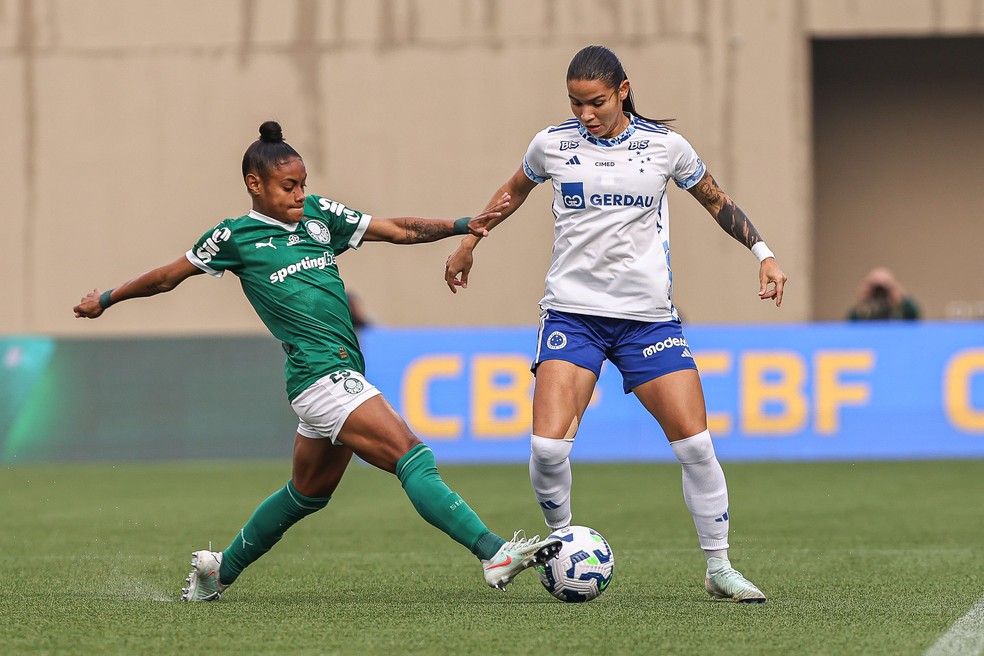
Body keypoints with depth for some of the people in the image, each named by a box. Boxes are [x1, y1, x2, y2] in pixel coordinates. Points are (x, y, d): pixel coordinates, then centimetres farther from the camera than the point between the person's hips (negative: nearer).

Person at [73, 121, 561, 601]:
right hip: (319, 376, -8)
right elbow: (169, 277, 14)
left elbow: (399, 230, 16)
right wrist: (106, 300, 22)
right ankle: (495, 554, -28)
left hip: (344, 375, 8)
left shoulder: (319, 215, 14)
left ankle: (220, 570, 37)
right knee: (413, 458, -19)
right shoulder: (236, 237, 0)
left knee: (307, 495, 21)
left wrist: (465, 226, 3)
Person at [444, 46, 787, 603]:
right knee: (548, 447, -17)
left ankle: (719, 568, 8)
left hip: (648, 316, 0)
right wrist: (469, 243, 28)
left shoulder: (665, 146, 0)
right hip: (572, 312, 0)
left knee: (696, 443, -8)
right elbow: (515, 190, 22)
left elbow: (716, 200, 15)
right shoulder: (552, 144, 1)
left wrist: (763, 253, 8)